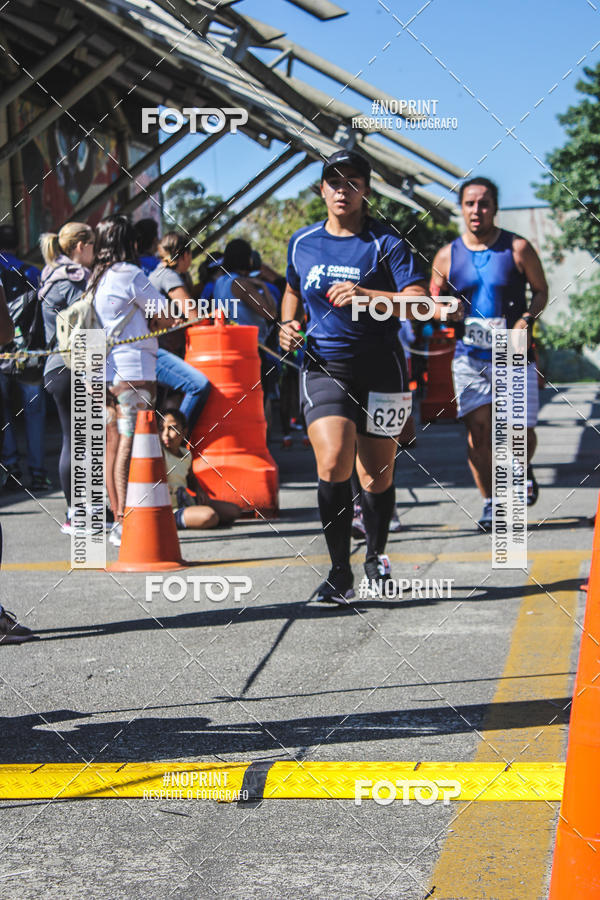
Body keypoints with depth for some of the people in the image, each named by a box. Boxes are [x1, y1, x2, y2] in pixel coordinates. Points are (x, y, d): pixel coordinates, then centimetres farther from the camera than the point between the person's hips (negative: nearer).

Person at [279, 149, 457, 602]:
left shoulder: (386, 243, -4)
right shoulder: (302, 242, 9)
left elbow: (418, 304, -16)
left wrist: (366, 295, -30)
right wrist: (289, 325, 10)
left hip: (380, 366, -1)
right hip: (322, 365, 1)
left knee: (377, 476, 6)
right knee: (333, 462, -20)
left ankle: (376, 557, 34)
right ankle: (340, 573, -11)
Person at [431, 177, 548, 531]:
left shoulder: (518, 248, -1)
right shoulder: (447, 256, 4)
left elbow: (541, 291, 6)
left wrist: (528, 318, -13)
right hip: (469, 356, 1)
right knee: (478, 431, -4)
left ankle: (524, 471, 33)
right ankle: (490, 502, 9)